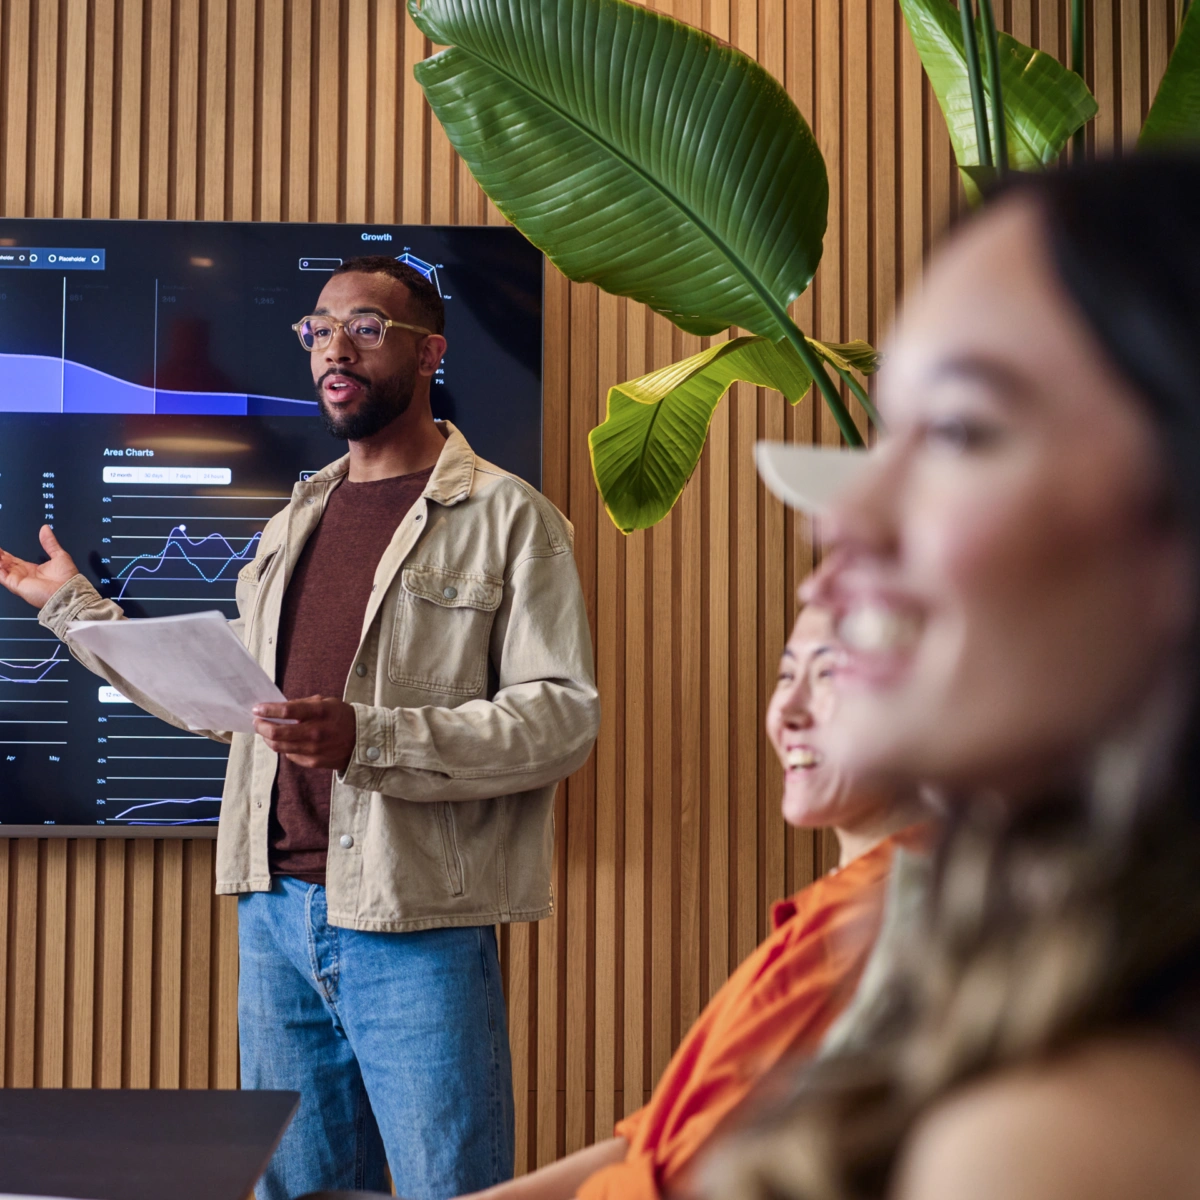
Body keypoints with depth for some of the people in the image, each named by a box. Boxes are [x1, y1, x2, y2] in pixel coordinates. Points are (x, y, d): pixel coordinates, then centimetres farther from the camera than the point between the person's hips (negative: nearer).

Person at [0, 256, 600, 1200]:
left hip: (413, 921, -6)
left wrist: (368, 740, -25)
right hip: (277, 908, 6)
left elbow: (563, 715, -14)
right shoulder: (297, 519, 17)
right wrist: (76, 607, 22)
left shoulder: (507, 518, -4)